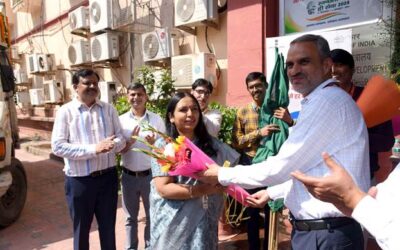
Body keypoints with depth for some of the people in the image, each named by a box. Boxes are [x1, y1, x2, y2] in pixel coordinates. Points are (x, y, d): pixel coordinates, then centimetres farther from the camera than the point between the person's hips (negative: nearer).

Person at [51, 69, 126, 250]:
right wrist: (93, 149, -22)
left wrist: (111, 145, -21)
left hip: (108, 176, 3)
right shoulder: (66, 111, -6)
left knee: (108, 228, 19)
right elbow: (57, 146, -13)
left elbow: (120, 138, 3)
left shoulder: (108, 109, 4)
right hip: (79, 180, -3)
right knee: (81, 229, 17)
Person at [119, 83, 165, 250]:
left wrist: (154, 143, -21)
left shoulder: (157, 119, -4)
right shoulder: (121, 120, -1)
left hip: (151, 175, -1)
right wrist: (130, 142, -20)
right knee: (130, 217, 16)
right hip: (129, 176, 1)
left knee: (152, 215, 15)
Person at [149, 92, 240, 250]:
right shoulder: (163, 146, -9)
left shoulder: (210, 143, 2)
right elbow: (164, 188, -16)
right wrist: (203, 190, -23)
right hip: (175, 224, -3)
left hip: (205, 221, 3)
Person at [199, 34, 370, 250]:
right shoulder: (321, 102, 14)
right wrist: (271, 192, 20)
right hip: (313, 228, 9)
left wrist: (222, 175, -10)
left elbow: (281, 167, -20)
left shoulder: (328, 100, -20)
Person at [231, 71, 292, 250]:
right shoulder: (243, 112, -1)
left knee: (271, 209, 12)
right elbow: (236, 142, -6)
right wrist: (258, 133, -19)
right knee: (252, 210, 12)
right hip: (251, 165, 0)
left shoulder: (278, 109, 0)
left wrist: (289, 121, -20)